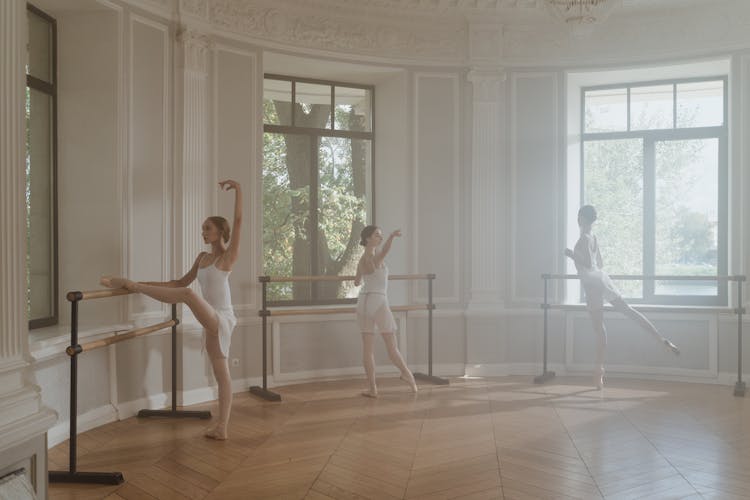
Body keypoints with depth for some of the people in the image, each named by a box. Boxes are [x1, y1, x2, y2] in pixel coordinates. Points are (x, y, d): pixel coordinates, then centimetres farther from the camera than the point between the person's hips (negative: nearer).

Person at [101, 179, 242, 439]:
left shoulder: (228, 255, -6)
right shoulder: (202, 257, 16)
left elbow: (238, 220, -17)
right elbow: (182, 281, 24)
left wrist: (238, 189, -20)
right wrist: (147, 282, 19)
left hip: (221, 320, -8)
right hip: (212, 323, 8)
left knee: (188, 294, -31)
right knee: (221, 373, 10)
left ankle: (131, 285, -19)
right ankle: (221, 427, 15)